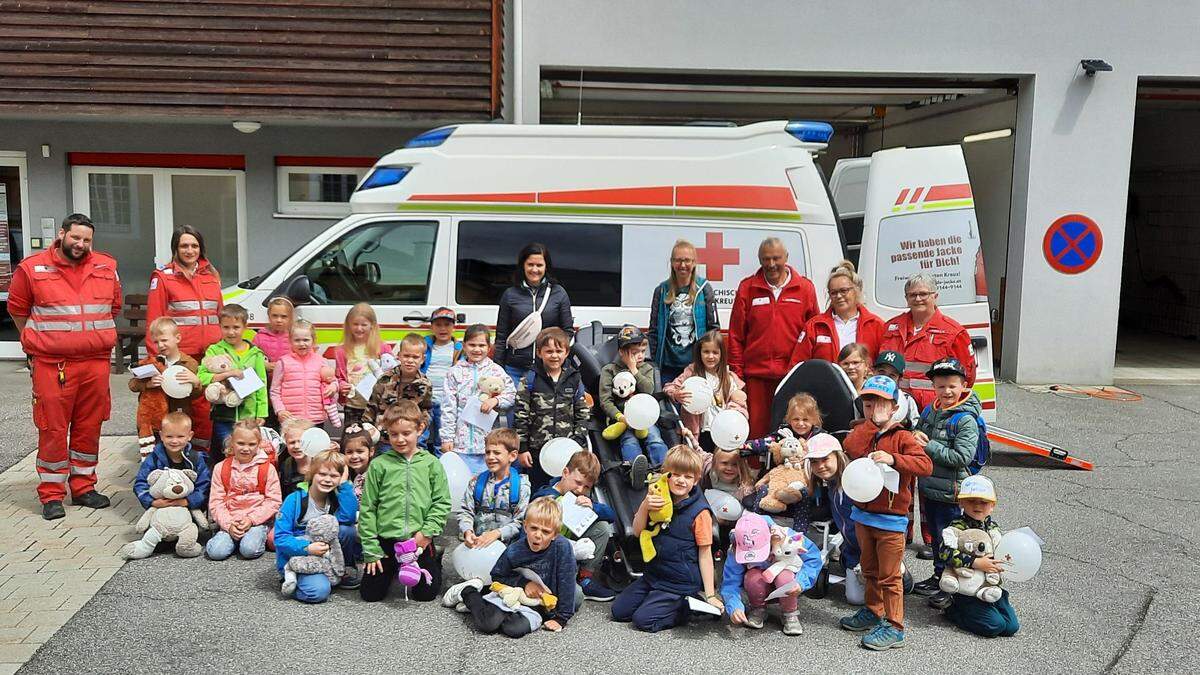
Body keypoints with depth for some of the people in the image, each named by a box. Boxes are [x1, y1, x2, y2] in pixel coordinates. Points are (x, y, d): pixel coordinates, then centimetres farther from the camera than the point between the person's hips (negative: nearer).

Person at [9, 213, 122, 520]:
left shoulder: (106, 268, 7)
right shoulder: (32, 268, -2)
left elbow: (115, 307, 19)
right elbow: (17, 310, 9)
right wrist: (39, 344, 14)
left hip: (96, 363, 3)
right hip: (51, 365, -3)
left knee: (89, 428, 9)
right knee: (53, 429, 1)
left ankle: (83, 487, 22)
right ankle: (51, 495, 11)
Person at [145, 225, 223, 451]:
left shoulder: (211, 275, 17)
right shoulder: (163, 277, 3)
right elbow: (154, 320, 0)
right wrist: (156, 356, -7)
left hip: (210, 354, 4)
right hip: (180, 355, -4)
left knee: (206, 407, 5)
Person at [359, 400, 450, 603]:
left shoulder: (431, 464, -1)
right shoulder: (379, 465, -3)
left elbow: (442, 502, -1)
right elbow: (367, 508, -1)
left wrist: (428, 531, -13)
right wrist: (371, 550, -3)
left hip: (420, 540, 0)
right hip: (386, 540, 1)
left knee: (426, 593, 6)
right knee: (370, 594, 5)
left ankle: (435, 561, 37)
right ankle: (392, 570, 36)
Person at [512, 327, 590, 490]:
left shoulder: (574, 379, 3)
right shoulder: (529, 380, -5)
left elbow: (583, 414, 8)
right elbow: (520, 416, -4)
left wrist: (578, 443, -1)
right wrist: (522, 448, -6)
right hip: (537, 450, -2)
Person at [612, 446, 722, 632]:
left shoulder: (699, 512, -15)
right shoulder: (658, 500, 0)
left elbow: (705, 554, -12)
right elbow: (637, 532, -1)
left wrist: (710, 595, -14)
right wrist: (644, 506, -20)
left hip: (681, 582, -6)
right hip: (654, 574, 6)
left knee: (643, 620, -15)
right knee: (619, 611, 5)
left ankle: (689, 607, 3)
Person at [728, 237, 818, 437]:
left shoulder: (805, 288, 6)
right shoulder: (747, 288, 5)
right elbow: (736, 335, 6)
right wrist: (737, 372, 1)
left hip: (793, 376, 0)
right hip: (756, 375, 0)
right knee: (756, 430, 4)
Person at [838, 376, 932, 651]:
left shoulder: (902, 437, -11)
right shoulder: (861, 432, 8)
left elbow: (925, 465, -23)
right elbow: (850, 449, -8)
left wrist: (893, 459, -34)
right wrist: (872, 423, -9)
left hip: (891, 519, -6)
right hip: (862, 515, 6)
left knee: (890, 576, 0)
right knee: (870, 571, 21)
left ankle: (894, 628, 9)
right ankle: (873, 612, 37)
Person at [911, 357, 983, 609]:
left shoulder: (966, 420, -16)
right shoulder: (928, 412, 6)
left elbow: (962, 457, -22)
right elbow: (917, 433, 19)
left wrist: (929, 446, -21)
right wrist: (915, 437, -5)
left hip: (950, 492, -7)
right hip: (928, 487, 7)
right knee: (935, 536, 20)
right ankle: (939, 576, 35)